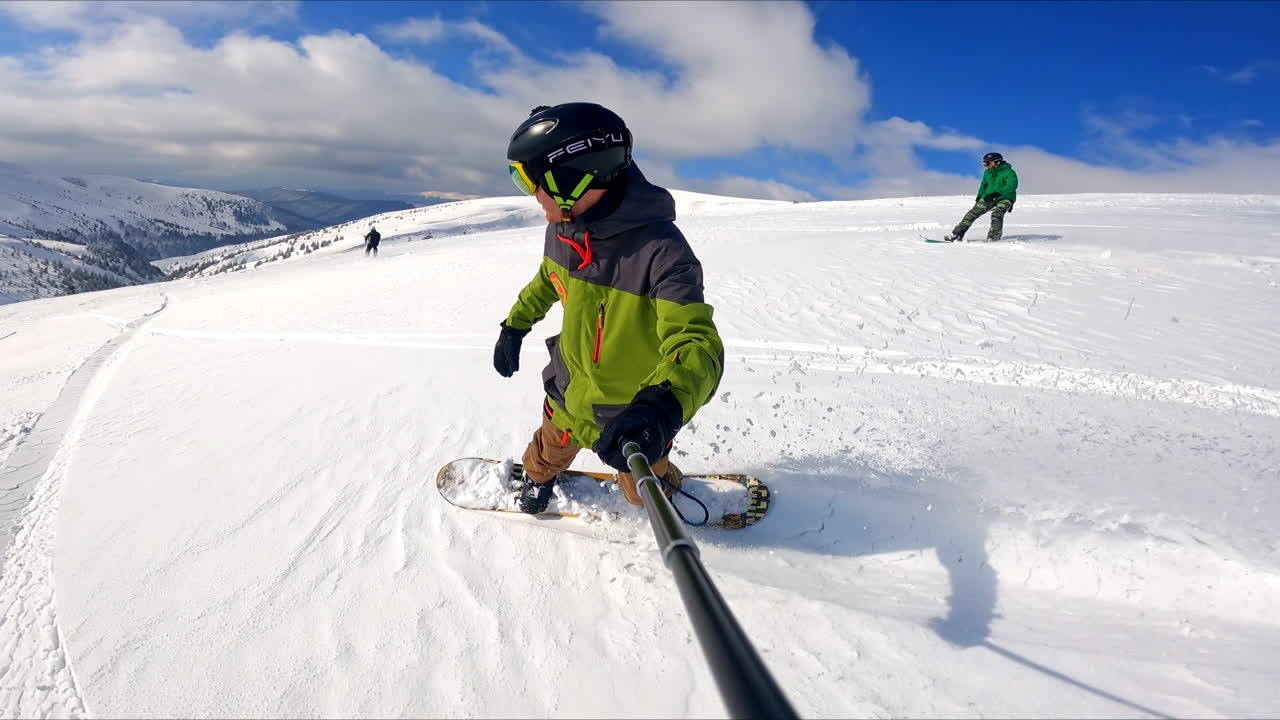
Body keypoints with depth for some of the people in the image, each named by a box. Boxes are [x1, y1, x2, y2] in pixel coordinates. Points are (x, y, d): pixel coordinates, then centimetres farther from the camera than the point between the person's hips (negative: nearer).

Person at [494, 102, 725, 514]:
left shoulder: (660, 250, -36)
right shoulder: (562, 229, -13)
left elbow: (697, 345, -42)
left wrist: (661, 408, -59)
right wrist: (514, 326, 18)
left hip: (631, 412, -5)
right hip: (569, 390, 5)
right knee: (551, 449, 31)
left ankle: (674, 496, 53)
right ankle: (537, 477, 64)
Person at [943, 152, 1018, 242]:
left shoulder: (1009, 173, -14)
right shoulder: (987, 173, 7)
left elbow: (1011, 186, -29)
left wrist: (996, 193, -40)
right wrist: (979, 198, 21)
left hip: (1004, 199, -5)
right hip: (988, 198, 5)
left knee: (996, 215, -31)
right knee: (973, 213, -9)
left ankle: (993, 238, -29)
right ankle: (956, 234, -9)